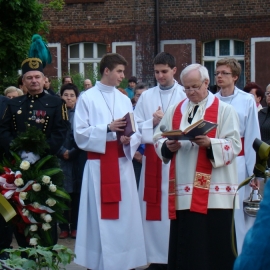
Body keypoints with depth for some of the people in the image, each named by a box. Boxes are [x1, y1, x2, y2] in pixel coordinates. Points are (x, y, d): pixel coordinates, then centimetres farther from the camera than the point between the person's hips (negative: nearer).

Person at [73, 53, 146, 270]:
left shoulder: (124, 99, 13)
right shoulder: (87, 98, 0)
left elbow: (137, 132, 10)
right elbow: (80, 133, -8)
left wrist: (129, 140, -12)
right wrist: (107, 128, -18)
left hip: (123, 163, 4)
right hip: (99, 165, -4)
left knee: (125, 214, 5)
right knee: (100, 216, -3)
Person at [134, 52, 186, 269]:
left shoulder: (185, 95, 1)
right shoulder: (146, 96, 13)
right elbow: (136, 127, 8)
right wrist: (152, 122, -9)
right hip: (152, 158, 3)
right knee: (153, 207, 3)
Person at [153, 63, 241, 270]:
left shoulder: (224, 110, 2)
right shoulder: (175, 111, 16)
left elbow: (234, 145, -5)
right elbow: (158, 139, 14)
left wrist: (210, 143, -22)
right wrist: (168, 146, -8)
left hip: (213, 192, -4)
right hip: (182, 192, 4)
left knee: (213, 244, -4)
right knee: (184, 245, 5)